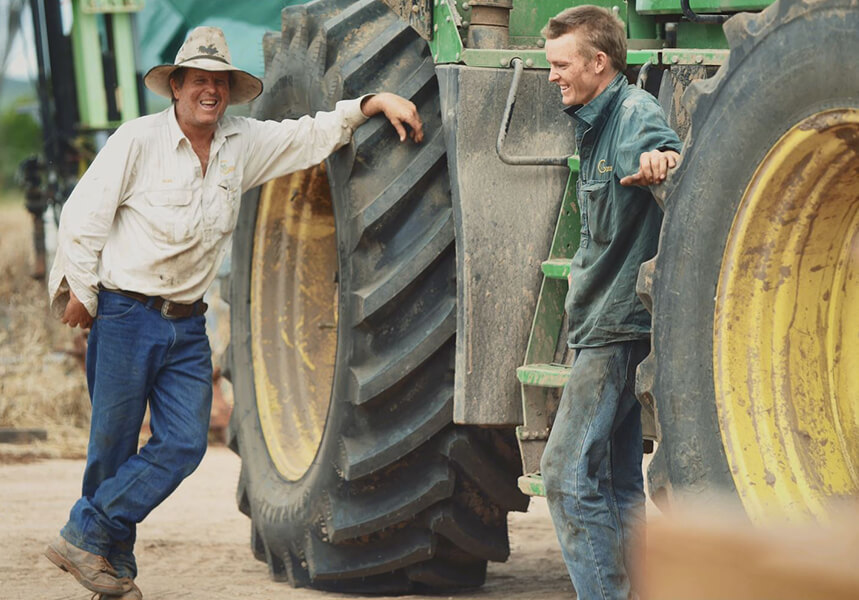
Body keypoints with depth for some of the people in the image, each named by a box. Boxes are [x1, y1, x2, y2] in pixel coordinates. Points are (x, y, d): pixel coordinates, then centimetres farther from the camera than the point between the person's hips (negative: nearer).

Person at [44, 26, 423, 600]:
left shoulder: (245, 144, 7)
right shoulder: (139, 140, -9)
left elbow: (316, 132, 13)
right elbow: (83, 215, -6)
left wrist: (378, 102, 0)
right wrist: (82, 293, -5)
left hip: (188, 324, 5)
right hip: (125, 314, -5)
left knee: (184, 444, -5)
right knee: (114, 445, 0)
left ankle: (90, 538, 4)